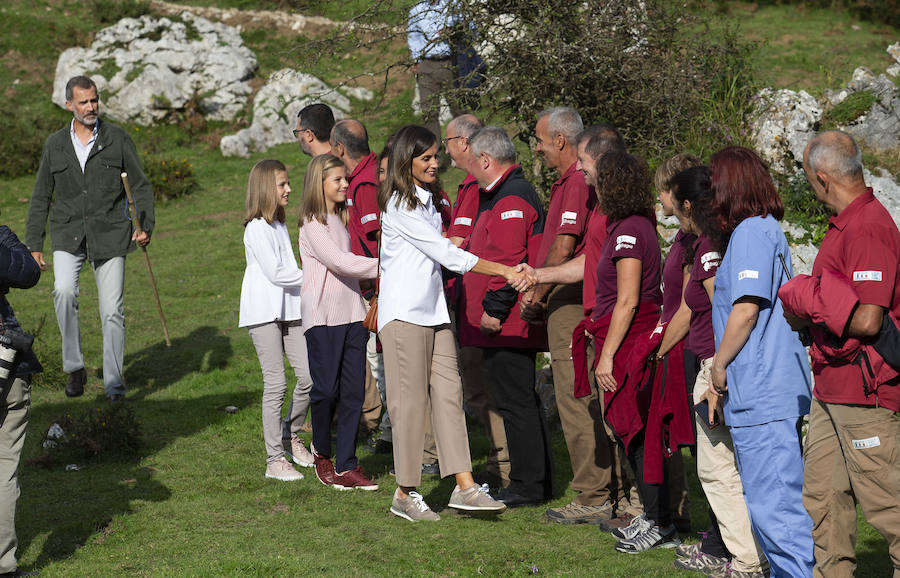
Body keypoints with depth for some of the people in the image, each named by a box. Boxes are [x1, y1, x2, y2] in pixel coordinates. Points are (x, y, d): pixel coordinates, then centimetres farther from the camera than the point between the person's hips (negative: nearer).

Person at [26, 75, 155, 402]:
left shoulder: (117, 139, 3)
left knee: (112, 310, -2)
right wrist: (33, 246, 8)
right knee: (64, 292, -24)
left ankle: (114, 383, 10)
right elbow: (41, 198, 13)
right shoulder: (55, 145, 8)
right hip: (68, 234, 1)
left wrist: (146, 227, -9)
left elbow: (141, 186, 7)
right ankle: (74, 367, -10)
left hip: (109, 234, -1)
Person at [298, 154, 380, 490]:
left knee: (354, 391, 1)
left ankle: (346, 465, 3)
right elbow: (338, 261, -17)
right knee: (326, 389, -6)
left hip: (352, 312, 7)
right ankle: (321, 453, 16)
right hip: (323, 314, -7)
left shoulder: (343, 219, 17)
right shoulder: (312, 224, -7)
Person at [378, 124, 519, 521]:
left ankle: (464, 486, 0)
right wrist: (503, 271, -15)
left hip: (433, 310, 8)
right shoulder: (400, 206, -12)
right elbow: (445, 253, -15)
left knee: (448, 393, 2)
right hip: (404, 313, -8)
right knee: (410, 400, -3)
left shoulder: (427, 201, 16)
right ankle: (405, 494, 5)